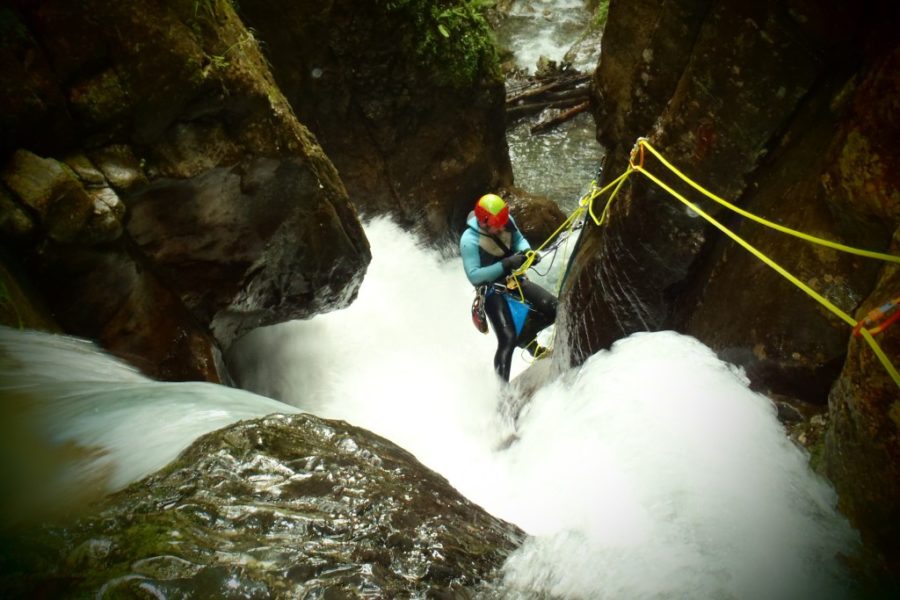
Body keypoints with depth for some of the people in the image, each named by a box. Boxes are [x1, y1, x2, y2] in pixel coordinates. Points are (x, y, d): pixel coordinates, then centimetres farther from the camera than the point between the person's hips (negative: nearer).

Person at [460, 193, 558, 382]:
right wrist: (506, 264, -33)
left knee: (553, 308, -2)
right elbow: (473, 275, -26)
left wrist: (526, 251, -16)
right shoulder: (469, 240, -25)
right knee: (508, 340, -18)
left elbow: (519, 239, 8)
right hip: (492, 291, -6)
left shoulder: (506, 221, -10)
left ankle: (526, 338, 24)